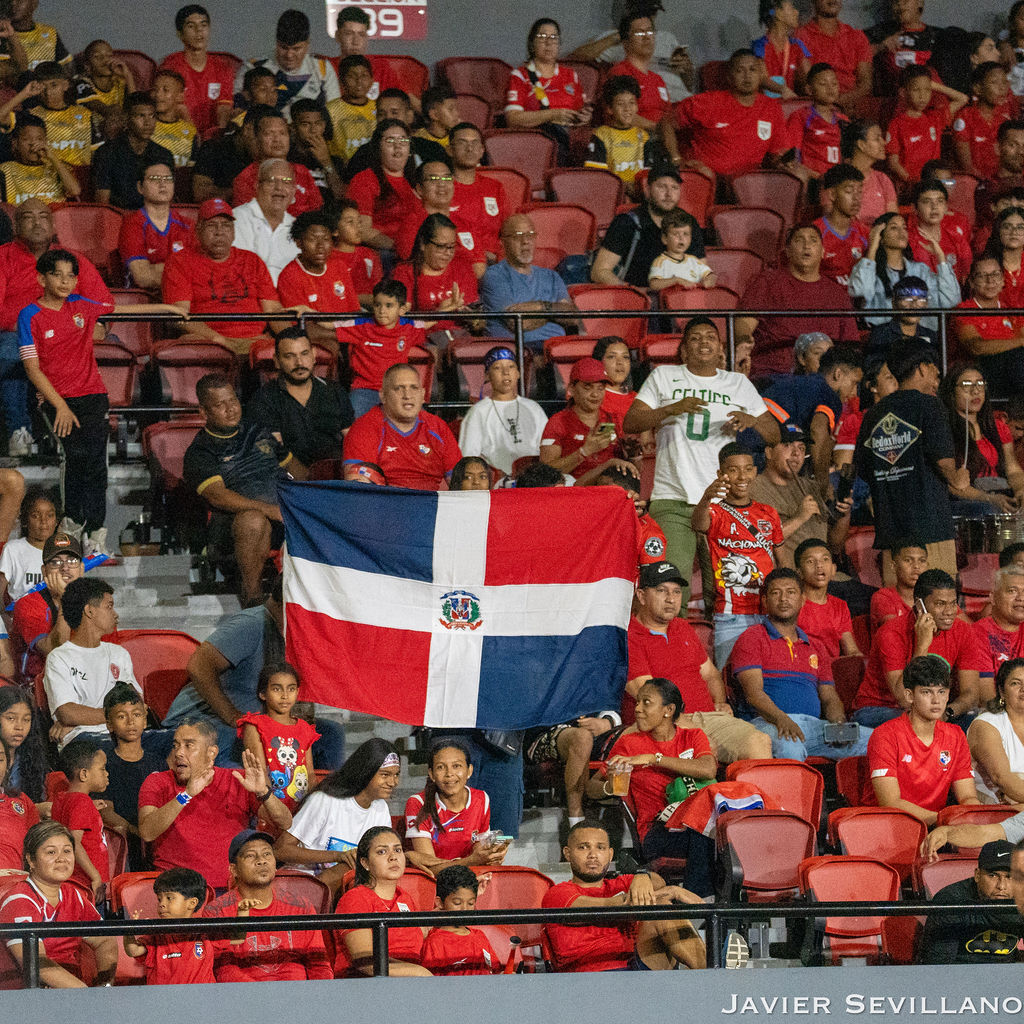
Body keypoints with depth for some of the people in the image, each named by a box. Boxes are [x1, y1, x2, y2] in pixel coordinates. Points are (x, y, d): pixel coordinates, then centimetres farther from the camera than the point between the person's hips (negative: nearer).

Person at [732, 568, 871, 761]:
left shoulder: (815, 647, 30)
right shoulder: (751, 638, 11)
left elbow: (829, 697, 24)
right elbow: (753, 693, -4)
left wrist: (838, 723, -2)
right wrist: (781, 719, -24)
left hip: (814, 725, 6)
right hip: (771, 723, -6)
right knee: (789, 748, -43)